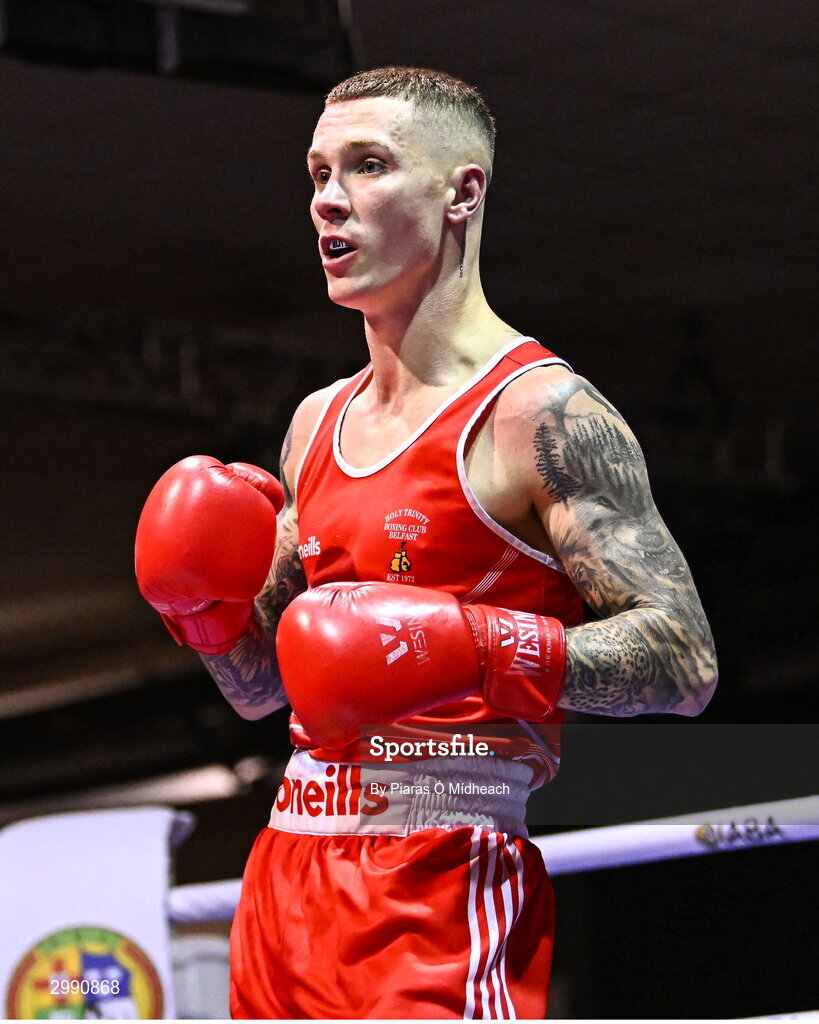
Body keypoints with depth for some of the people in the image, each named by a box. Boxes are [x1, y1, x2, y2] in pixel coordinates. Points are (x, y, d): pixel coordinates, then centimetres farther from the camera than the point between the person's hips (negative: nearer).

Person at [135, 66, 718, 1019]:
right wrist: (207, 608, 2)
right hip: (288, 870, 7)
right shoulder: (318, 421, 16)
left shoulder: (540, 412, -8)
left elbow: (683, 663, -15)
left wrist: (479, 648, -26)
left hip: (447, 883, -7)